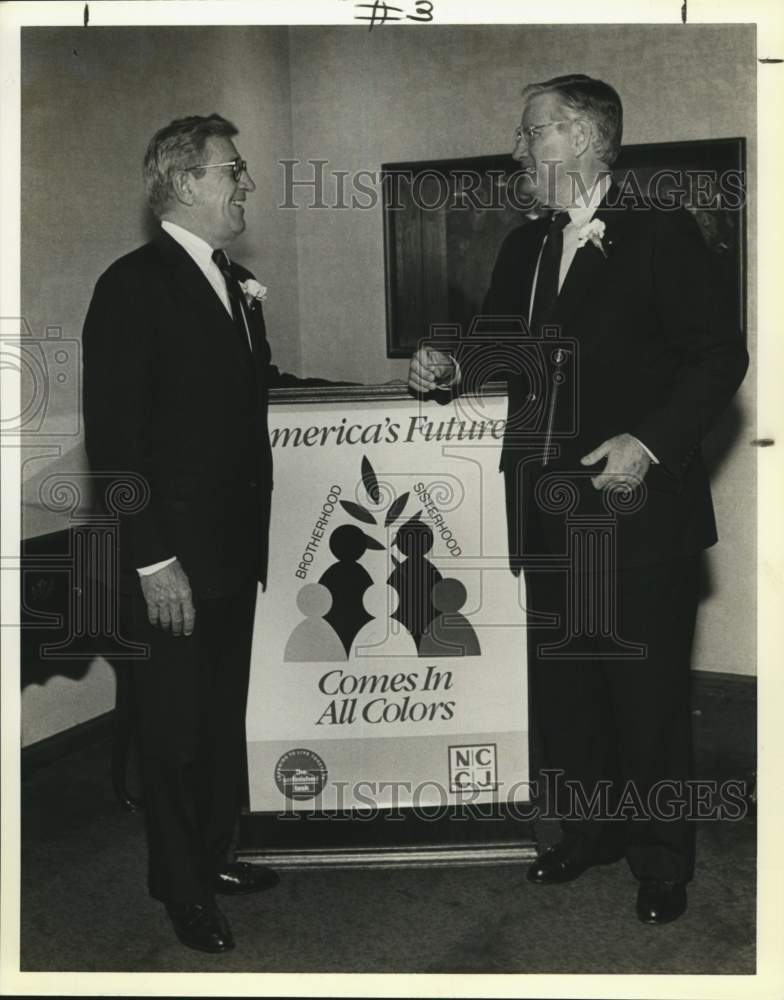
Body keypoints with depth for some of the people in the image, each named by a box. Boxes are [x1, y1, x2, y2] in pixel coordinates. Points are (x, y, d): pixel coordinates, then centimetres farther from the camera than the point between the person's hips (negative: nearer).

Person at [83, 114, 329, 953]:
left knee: (224, 712, 18)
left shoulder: (237, 283, 12)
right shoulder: (133, 286, -13)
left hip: (236, 545, 8)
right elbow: (114, 437, -17)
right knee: (176, 723, 6)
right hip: (177, 557, -8)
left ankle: (212, 855, 36)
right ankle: (181, 886, 24)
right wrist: (152, 559, -20)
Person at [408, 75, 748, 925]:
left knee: (647, 690, 4)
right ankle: (588, 831, 32)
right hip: (549, 508, 6)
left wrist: (650, 442, -19)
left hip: (638, 504, -6)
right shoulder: (523, 248, 12)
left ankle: (660, 859, 22)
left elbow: (718, 355, -9)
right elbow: (505, 346, 20)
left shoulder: (661, 235, -7)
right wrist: (451, 366, -1)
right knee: (560, 681, 13)